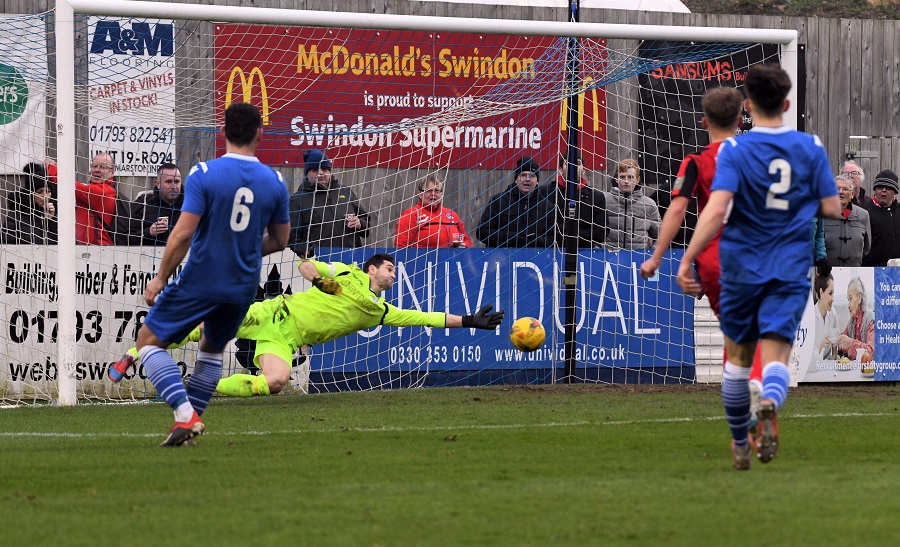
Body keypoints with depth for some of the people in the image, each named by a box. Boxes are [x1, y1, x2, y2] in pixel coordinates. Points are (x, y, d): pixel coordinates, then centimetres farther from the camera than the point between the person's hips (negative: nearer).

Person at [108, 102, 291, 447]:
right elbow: (279, 240, 9)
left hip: (200, 282, -5)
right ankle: (191, 421, 24)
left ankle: (185, 413, -11)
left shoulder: (203, 174, -14)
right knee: (212, 348, 27)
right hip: (243, 286, 5)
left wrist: (161, 278, -8)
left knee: (149, 339, 7)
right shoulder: (275, 182, -1)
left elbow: (183, 234, -18)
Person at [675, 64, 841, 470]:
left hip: (741, 268, -1)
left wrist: (687, 259, -20)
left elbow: (717, 208, -21)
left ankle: (740, 446, 28)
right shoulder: (810, 148, 0)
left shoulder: (734, 150, -8)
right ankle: (769, 405, -42)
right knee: (775, 357, -6)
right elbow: (832, 209, 2)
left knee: (738, 357, 16)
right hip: (791, 270, 1)